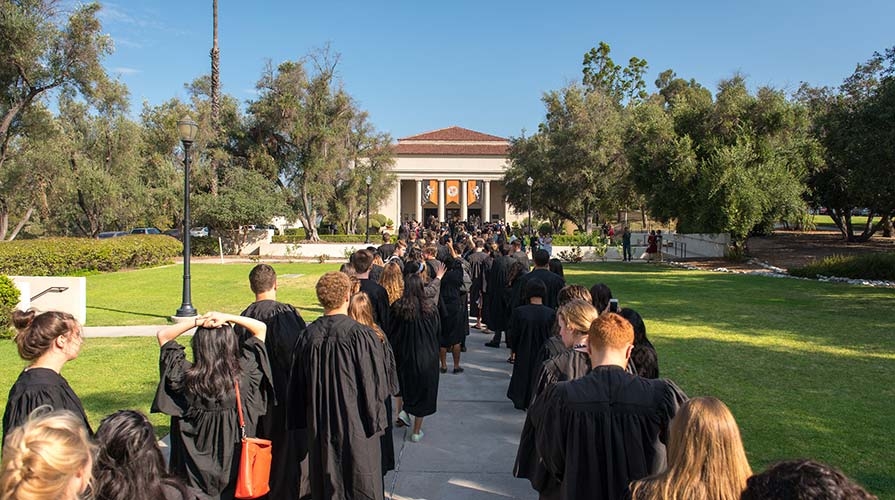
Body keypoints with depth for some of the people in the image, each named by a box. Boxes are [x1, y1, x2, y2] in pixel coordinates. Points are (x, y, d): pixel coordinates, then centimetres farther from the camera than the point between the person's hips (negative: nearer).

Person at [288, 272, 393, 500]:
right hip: (356, 426, -4)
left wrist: (306, 422, 16)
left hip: (319, 428, 4)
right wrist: (376, 422, 2)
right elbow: (377, 384, -15)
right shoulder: (362, 336, -21)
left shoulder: (308, 336, -8)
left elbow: (299, 386, 3)